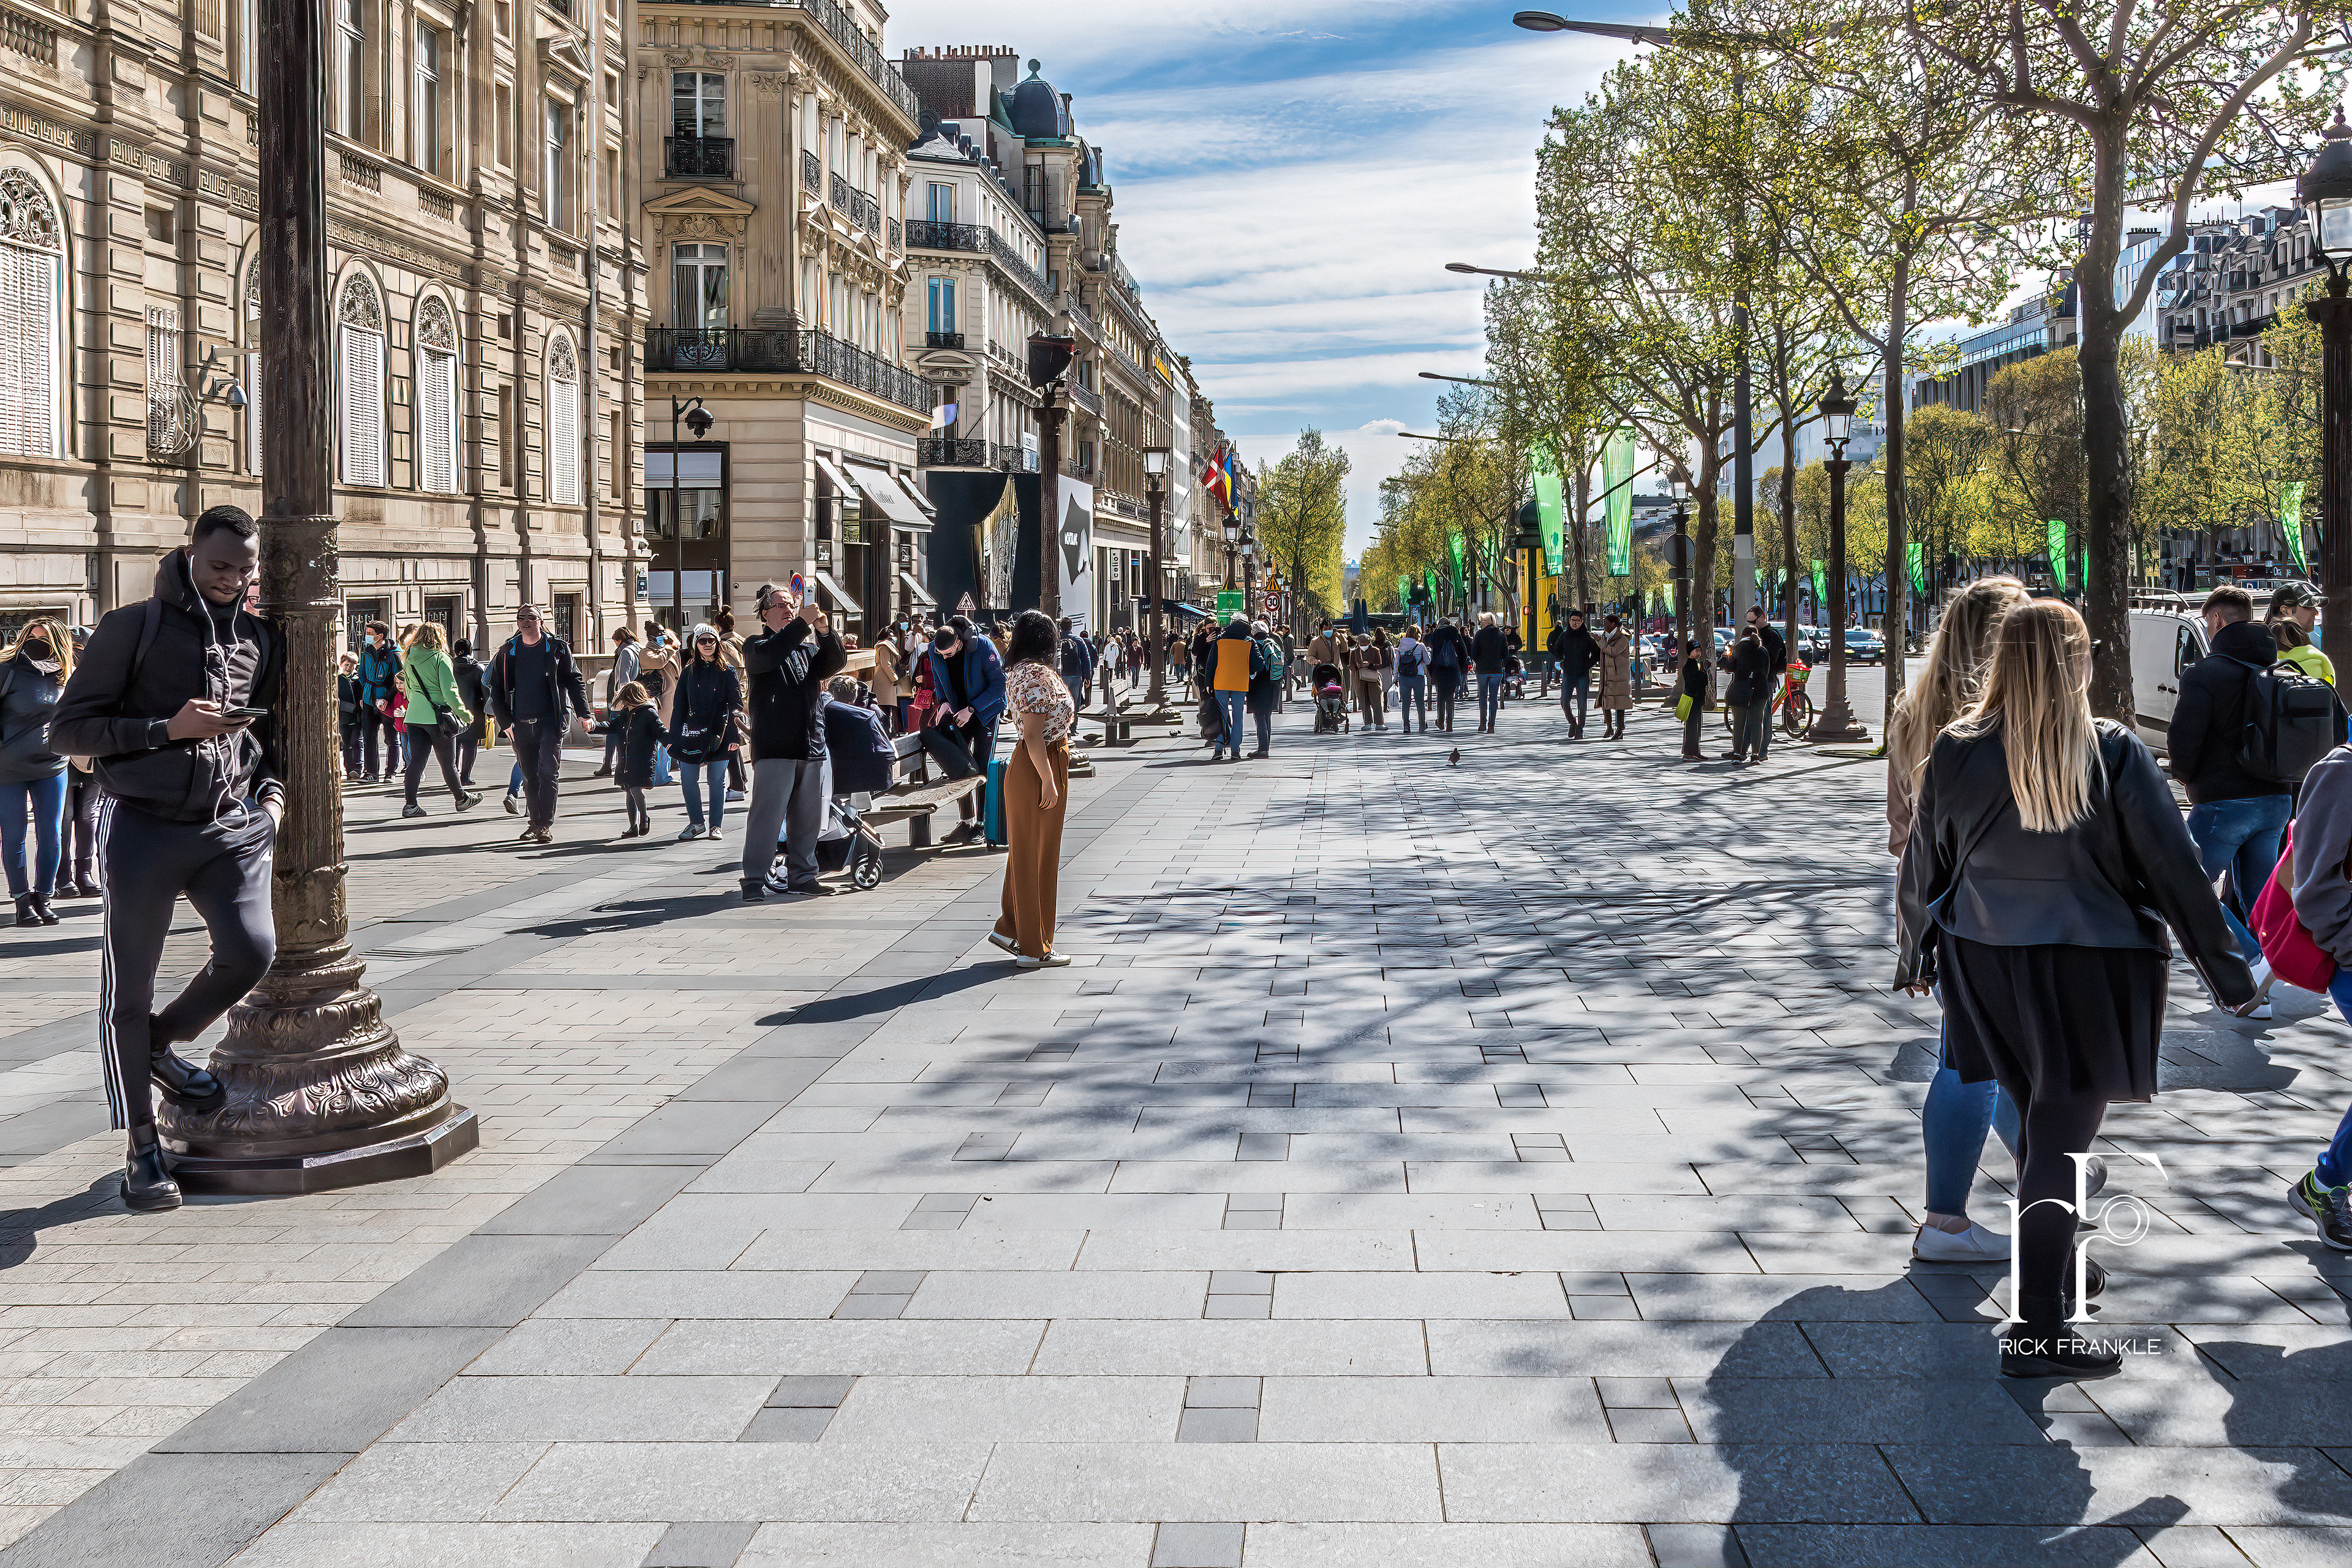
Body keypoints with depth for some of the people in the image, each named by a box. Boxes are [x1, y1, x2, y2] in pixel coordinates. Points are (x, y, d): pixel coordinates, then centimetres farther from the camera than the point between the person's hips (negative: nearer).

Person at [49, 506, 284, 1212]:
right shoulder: (133, 628, -1)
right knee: (128, 991, 1)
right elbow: (67, 729, -3)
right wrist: (171, 728, -13)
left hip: (231, 827, 3)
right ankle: (141, 1146, 16)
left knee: (251, 949, -17)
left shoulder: (260, 638, 13)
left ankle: (162, 1046, 15)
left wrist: (272, 791, 9)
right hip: (144, 828, -3)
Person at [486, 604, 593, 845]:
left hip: (551, 720, -3)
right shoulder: (508, 652, 9)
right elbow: (497, 689, 13)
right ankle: (535, 823, 16)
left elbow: (574, 681, 5)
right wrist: (505, 720, 4)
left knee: (548, 772, -11)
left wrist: (583, 713, -4)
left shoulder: (558, 648, 3)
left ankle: (546, 825, -8)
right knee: (529, 776, 6)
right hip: (522, 723, 3)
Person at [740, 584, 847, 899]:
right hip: (774, 747, -6)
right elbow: (768, 654, -19)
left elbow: (835, 662, 4)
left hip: (812, 744, 6)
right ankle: (755, 879, -5)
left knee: (807, 816, 10)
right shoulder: (756, 645, 4)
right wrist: (804, 623, -22)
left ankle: (801, 875, 19)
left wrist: (825, 631, -14)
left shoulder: (808, 648, 20)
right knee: (767, 814, -9)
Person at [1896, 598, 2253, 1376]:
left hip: (1986, 963, 4)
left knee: (2038, 1119, 21)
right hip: (2089, 966, -4)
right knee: (2061, 1138, -2)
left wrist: (1916, 956, 23)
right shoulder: (2115, 753, -12)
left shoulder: (1955, 751, -2)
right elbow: (2174, 867, -8)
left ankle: (2054, 1269, 38)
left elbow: (1923, 865, 8)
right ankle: (2039, 1331, -3)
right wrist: (2228, 971, 2)